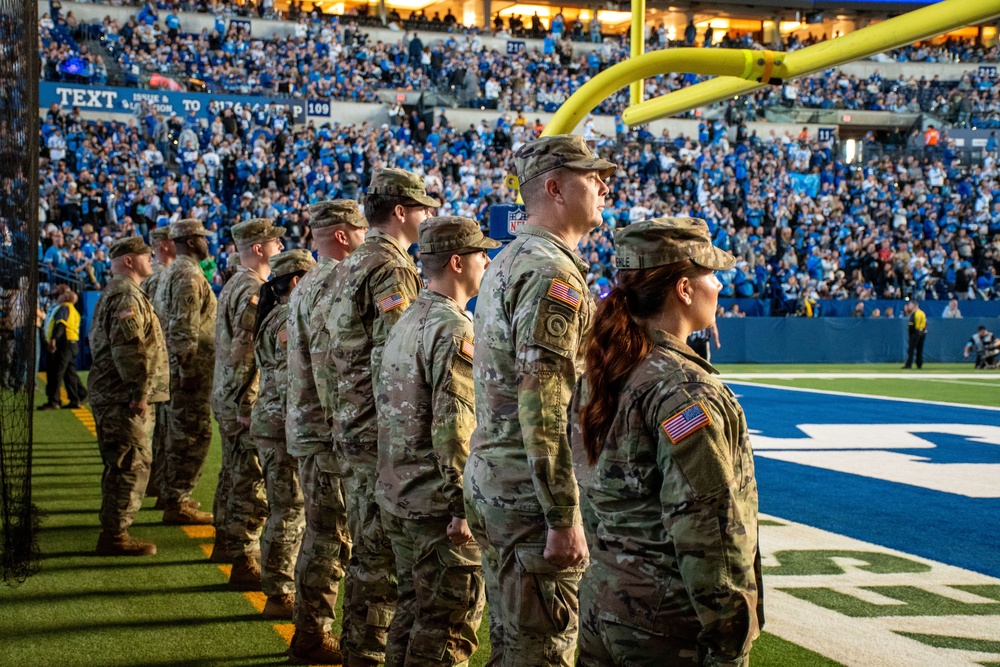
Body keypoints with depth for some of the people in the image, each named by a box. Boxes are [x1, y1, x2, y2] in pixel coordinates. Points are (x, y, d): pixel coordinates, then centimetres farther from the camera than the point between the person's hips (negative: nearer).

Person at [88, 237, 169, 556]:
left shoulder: (113, 293, 20)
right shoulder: (127, 296, -15)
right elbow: (129, 348, -25)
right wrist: (139, 392, -22)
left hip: (112, 395, 11)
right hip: (124, 398, -11)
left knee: (122, 466, 17)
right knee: (130, 466, -7)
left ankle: (114, 531, 25)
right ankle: (115, 536, -3)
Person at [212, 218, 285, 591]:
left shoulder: (232, 286, 15)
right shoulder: (253, 291, -18)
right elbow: (247, 352, -23)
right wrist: (249, 407, -23)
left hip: (226, 397, 10)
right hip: (245, 399, -10)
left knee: (233, 472, 22)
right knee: (253, 481, -7)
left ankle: (227, 540, 37)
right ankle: (245, 563, -6)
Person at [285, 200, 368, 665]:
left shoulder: (309, 284, 16)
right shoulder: (332, 286, -17)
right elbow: (329, 369, -23)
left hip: (311, 429, 10)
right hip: (327, 434, -10)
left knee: (325, 534, 16)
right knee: (329, 537, -3)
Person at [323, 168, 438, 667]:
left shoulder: (347, 268, 16)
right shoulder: (392, 269, -15)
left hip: (351, 432, 10)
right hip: (383, 433, -10)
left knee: (368, 549, 17)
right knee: (381, 555, -3)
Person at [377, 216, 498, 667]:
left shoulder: (407, 321, 13)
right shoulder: (454, 329, -16)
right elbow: (454, 426, -22)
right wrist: (464, 506, -20)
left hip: (398, 497, 9)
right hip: (439, 504, -9)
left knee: (413, 611, 17)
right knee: (448, 628, -1)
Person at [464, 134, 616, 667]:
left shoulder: (507, 262, 15)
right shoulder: (554, 272, -17)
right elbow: (544, 408, -23)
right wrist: (564, 518, -22)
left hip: (491, 482, 10)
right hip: (531, 491, -10)